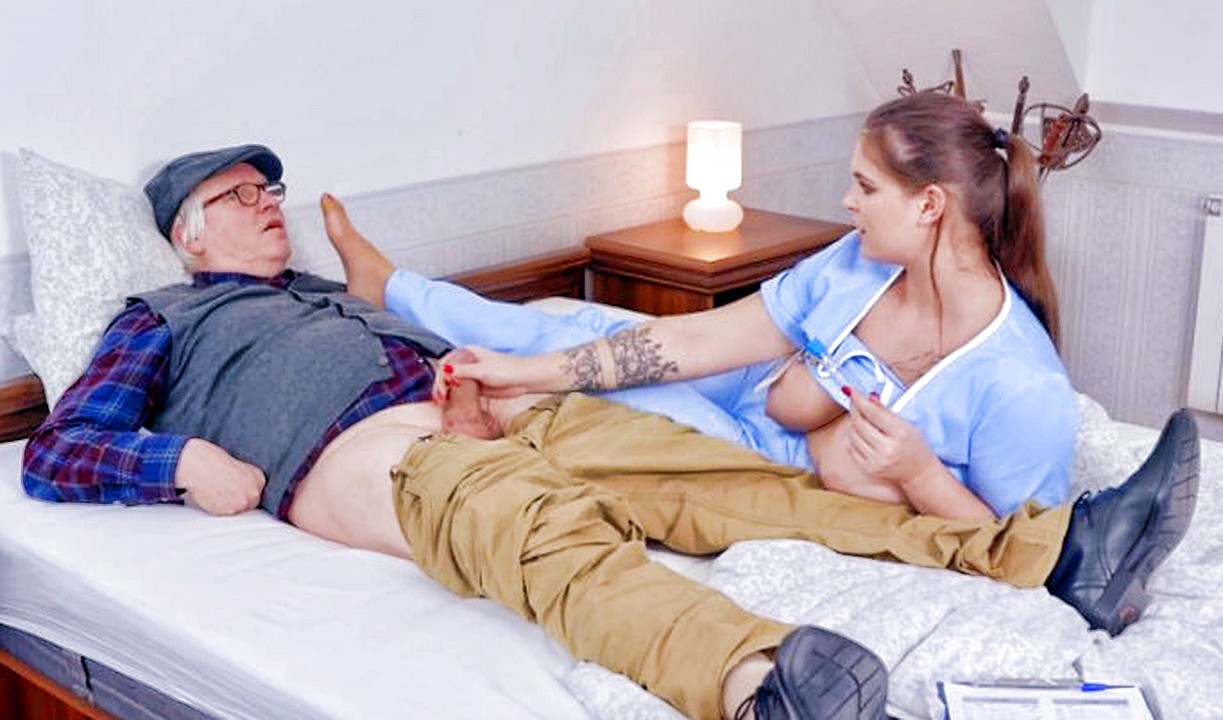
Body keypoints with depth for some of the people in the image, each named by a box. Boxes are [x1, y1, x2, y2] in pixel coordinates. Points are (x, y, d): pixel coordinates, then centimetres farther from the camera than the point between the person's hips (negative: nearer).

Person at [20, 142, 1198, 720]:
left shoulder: (331, 294, 40)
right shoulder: (161, 321, 23)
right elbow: (55, 452, 13)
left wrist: (502, 385, 10)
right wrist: (190, 459, -5)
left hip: (502, 415, 7)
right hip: (373, 463, -6)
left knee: (734, 477, -15)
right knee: (559, 539, -41)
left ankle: (1053, 551, -25)